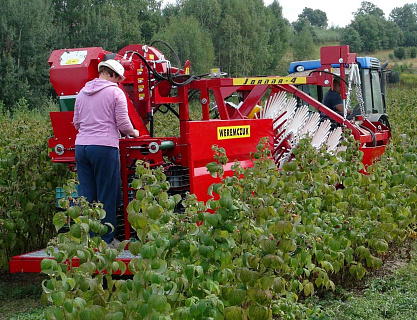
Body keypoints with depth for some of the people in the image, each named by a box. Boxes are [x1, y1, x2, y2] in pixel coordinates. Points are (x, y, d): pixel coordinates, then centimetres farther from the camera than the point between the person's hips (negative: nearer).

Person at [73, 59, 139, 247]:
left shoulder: (82, 92, 15)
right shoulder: (115, 92, -3)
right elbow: (123, 124, -5)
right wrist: (133, 133, 15)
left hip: (81, 146, 6)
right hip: (104, 147, -5)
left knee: (85, 194, 9)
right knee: (107, 196, 3)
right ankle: (107, 239, 7)